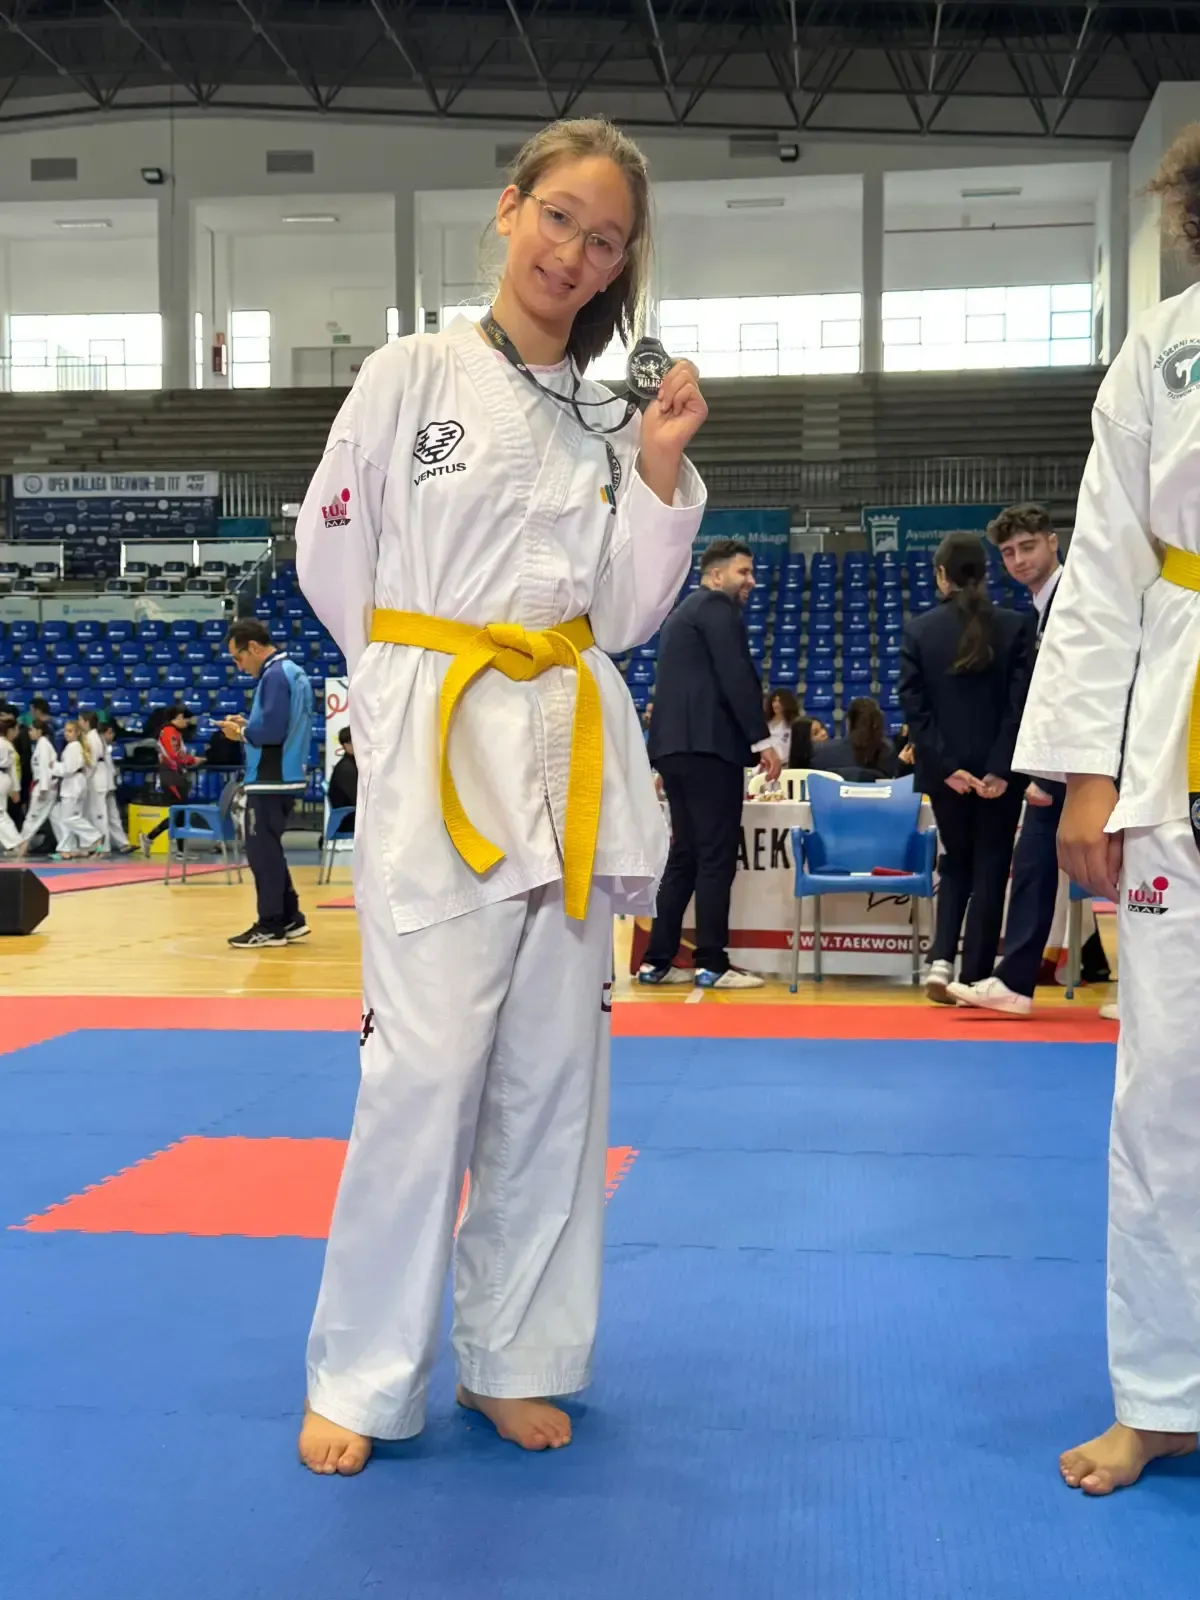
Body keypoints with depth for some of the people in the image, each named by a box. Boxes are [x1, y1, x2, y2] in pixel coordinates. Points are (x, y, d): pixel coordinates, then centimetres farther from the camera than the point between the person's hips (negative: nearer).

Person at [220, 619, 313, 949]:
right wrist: (249, 725, 10)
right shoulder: (292, 671, 15)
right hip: (285, 776, 10)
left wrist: (242, 732, -8)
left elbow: (272, 730, -24)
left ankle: (271, 926, 4)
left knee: (262, 852, -2)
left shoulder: (274, 676, -16)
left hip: (270, 779, -10)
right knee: (269, 850, 17)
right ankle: (290, 919, 20)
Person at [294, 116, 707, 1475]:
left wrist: (662, 471, -1)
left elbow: (625, 616, 9)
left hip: (573, 754, 5)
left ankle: (511, 1357, 23)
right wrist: (434, 676, 9)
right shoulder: (413, 376, 1)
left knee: (553, 1067, 7)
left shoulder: (611, 417, 12)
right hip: (432, 749, -4)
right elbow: (334, 558, 5)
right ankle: (361, 1380, 10)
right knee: (426, 1067, -7)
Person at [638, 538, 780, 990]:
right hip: (708, 745, -10)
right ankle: (712, 964, -7)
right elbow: (737, 676, -14)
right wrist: (762, 739, -14)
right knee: (716, 857, -7)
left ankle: (657, 962, 10)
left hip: (674, 745, 10)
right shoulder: (717, 607, -3)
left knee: (685, 856, 11)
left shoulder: (683, 612, 26)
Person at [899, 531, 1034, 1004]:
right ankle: (974, 978, 7)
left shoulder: (918, 630, -2)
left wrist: (946, 766, -6)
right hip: (998, 769, -1)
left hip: (946, 770, 2)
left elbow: (914, 706, -7)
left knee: (956, 864, 18)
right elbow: (1021, 703, -9)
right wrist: (1001, 768, -9)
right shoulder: (1015, 627, -5)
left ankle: (942, 959, 1)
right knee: (989, 871, 8)